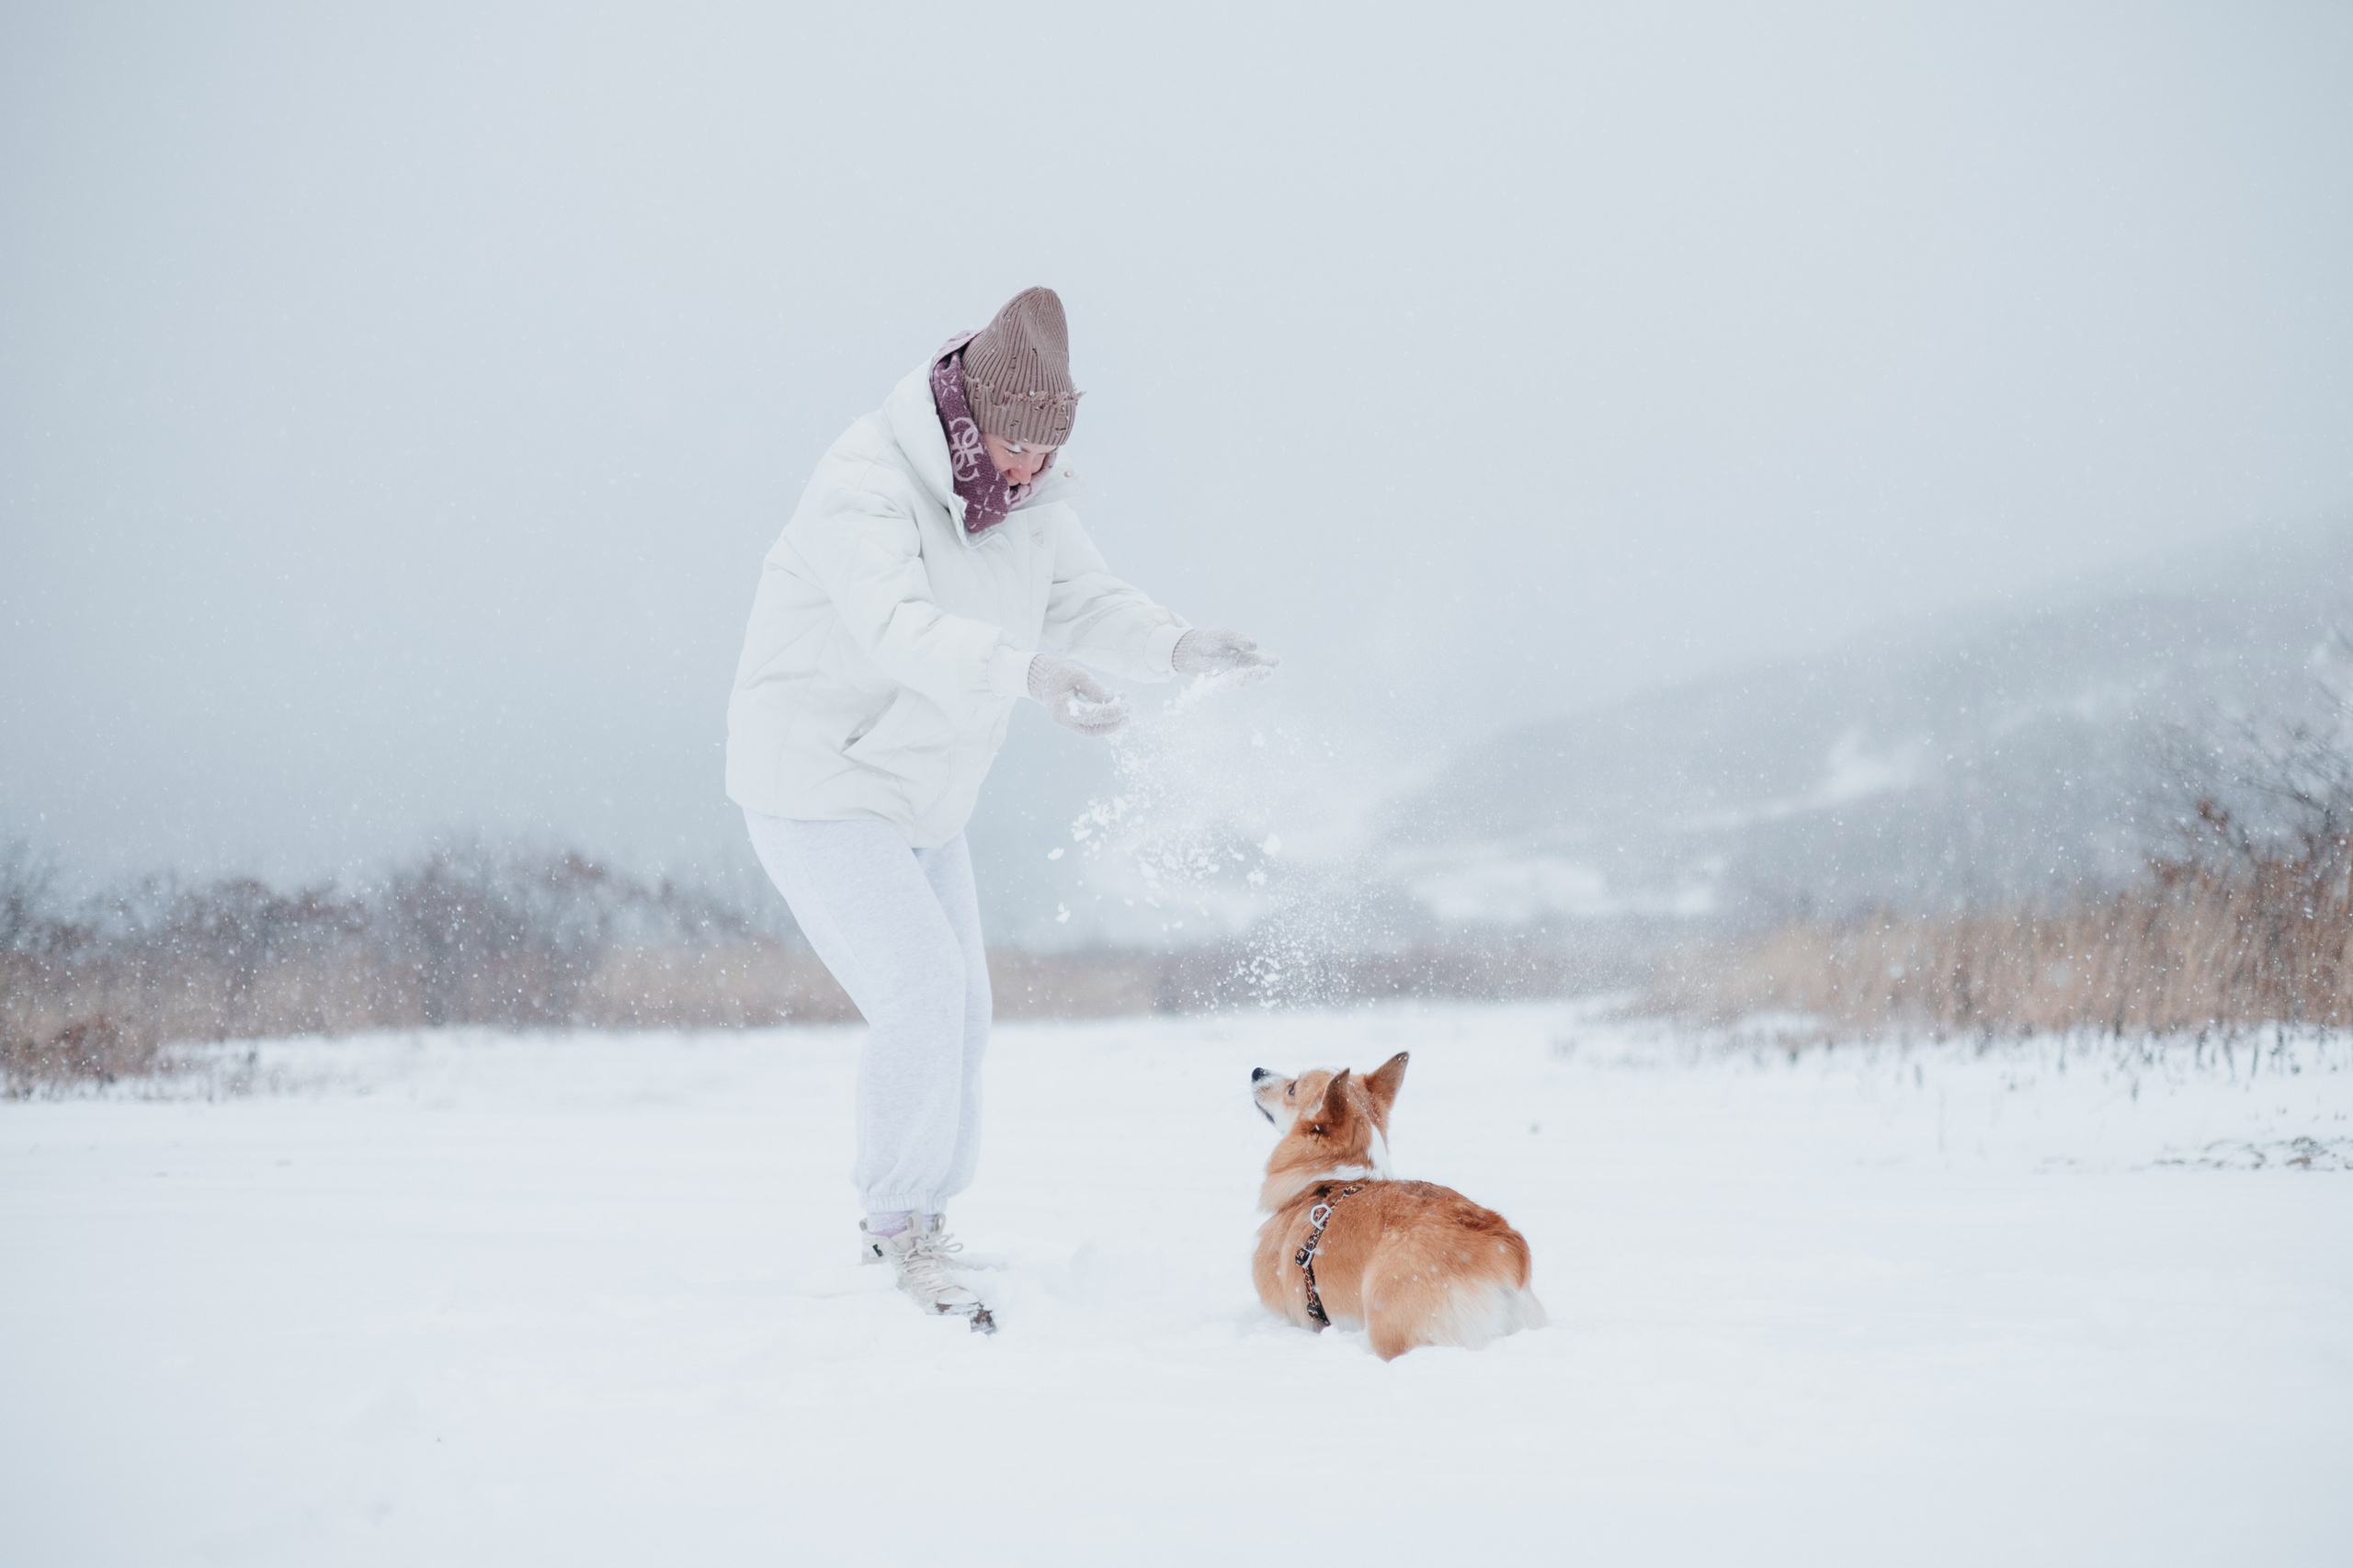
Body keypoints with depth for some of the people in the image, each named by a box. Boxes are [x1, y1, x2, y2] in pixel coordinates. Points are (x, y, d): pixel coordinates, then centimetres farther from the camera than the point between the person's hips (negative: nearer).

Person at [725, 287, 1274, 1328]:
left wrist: (1180, 647, -17)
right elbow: (899, 627, -42)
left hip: (918, 796, 8)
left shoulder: (1028, 499, -1)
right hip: (816, 788, -8)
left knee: (958, 1013, 12)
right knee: (921, 991, -18)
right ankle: (901, 1228, -3)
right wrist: (1032, 674, -57)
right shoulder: (867, 483, -27)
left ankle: (912, 1220, 30)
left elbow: (1088, 604, 4)